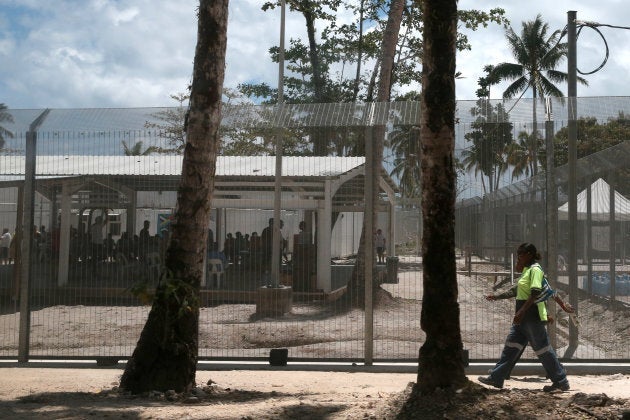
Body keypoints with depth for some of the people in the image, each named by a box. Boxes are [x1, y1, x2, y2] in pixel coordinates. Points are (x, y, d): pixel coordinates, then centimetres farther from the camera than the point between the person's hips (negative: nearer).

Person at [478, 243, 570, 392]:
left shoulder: (535, 270, -15)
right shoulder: (526, 270, 14)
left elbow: (535, 294, -23)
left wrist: (521, 311, -26)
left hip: (533, 316, -10)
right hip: (524, 318, 10)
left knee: (543, 349, -3)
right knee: (511, 345, 10)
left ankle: (561, 382, 8)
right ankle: (496, 378, 13)